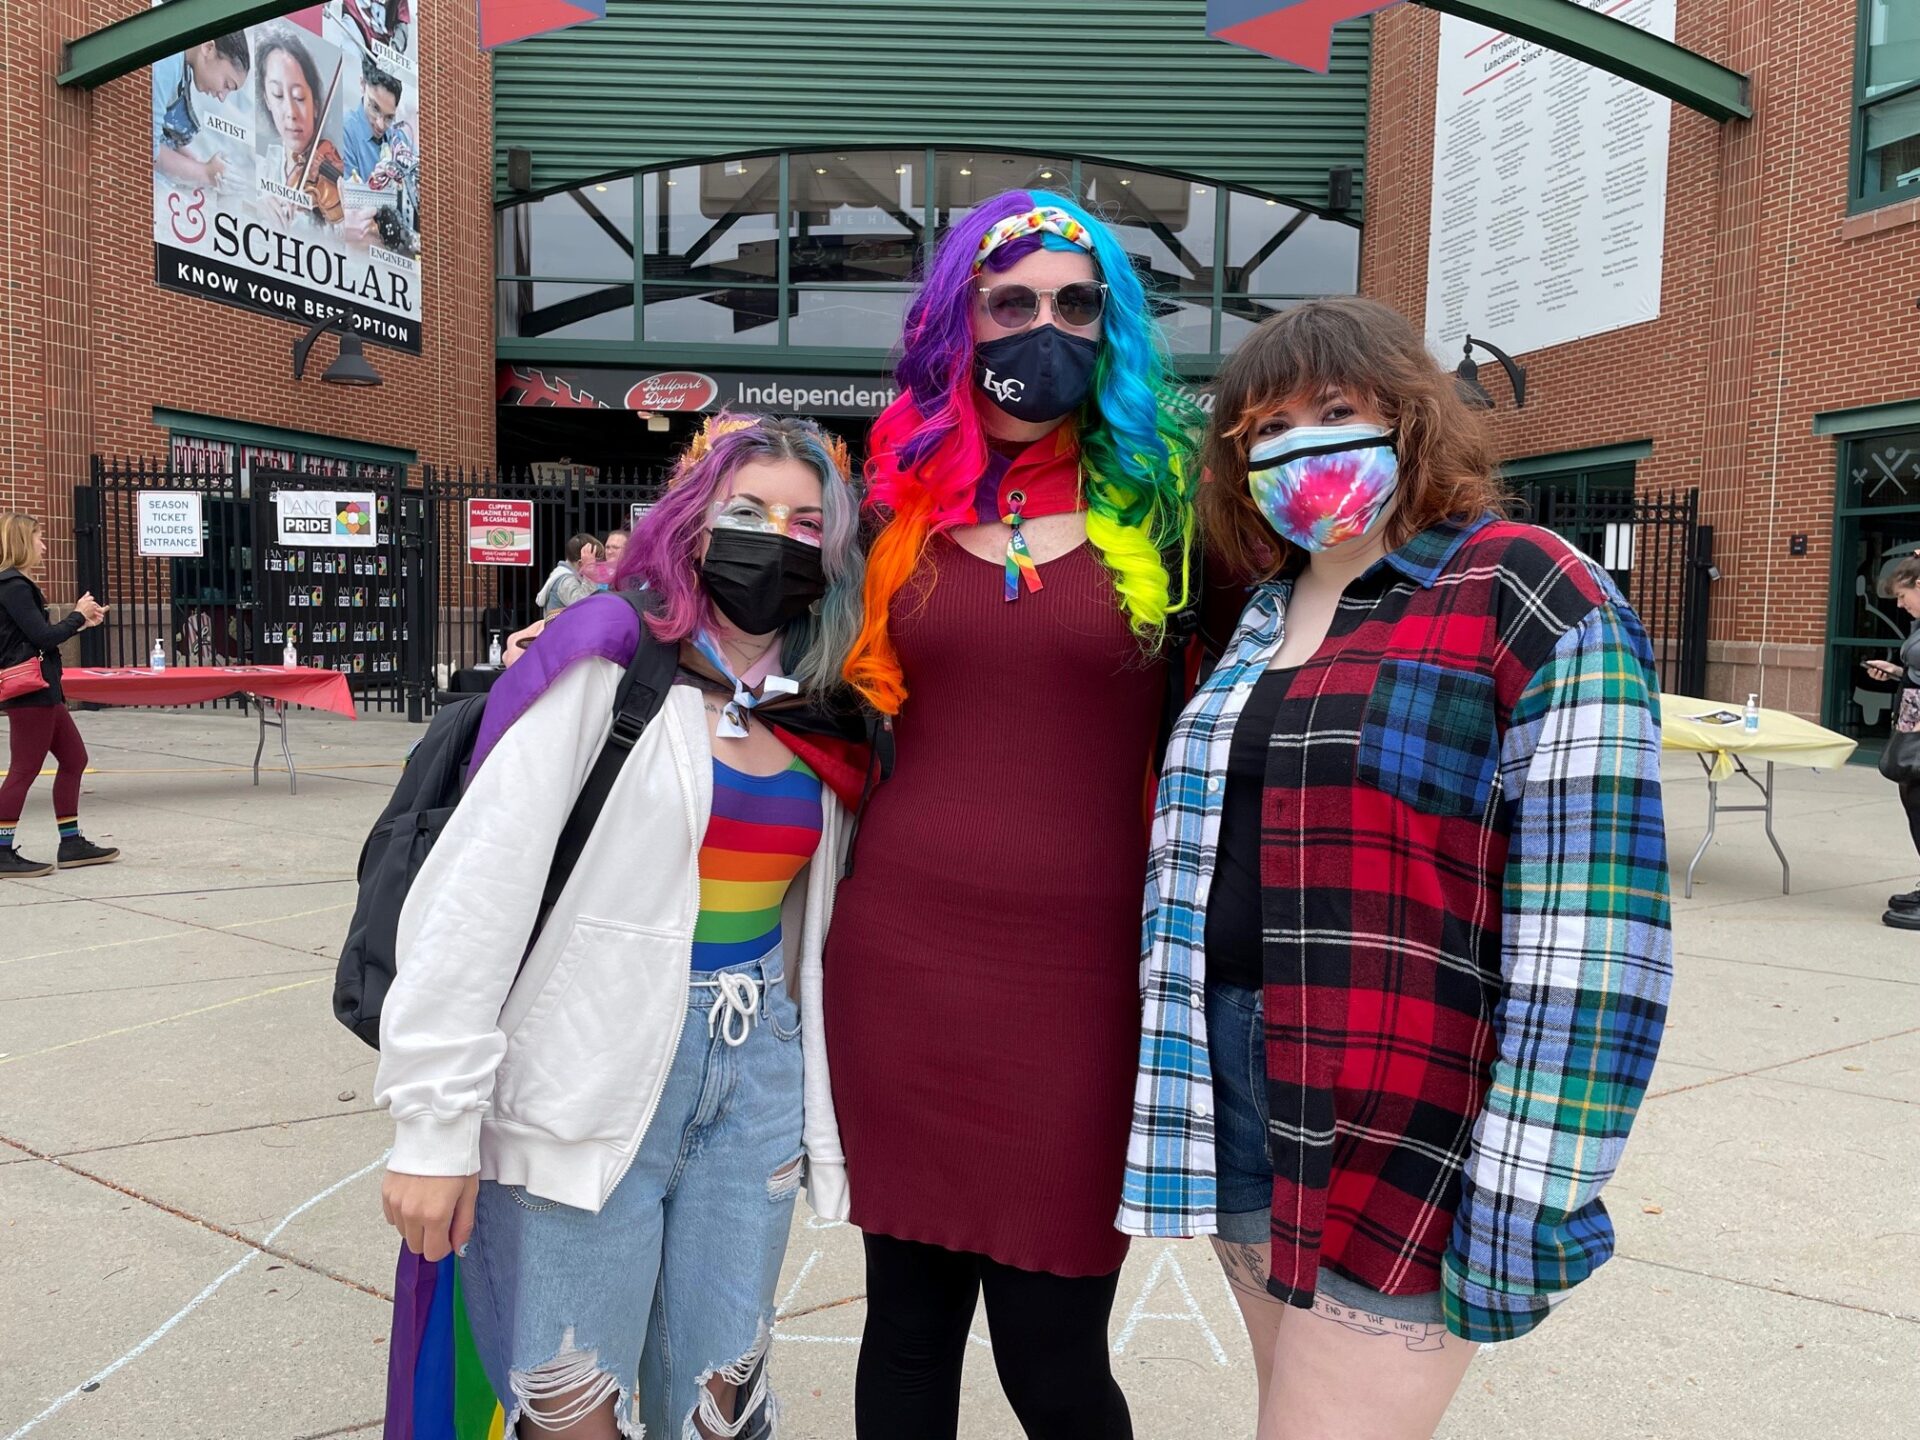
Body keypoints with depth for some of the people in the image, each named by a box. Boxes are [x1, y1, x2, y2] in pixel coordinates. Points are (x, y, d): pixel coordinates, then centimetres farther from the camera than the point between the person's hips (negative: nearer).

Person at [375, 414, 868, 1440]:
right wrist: (433, 1123, -16)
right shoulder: (609, 664, -10)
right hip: (593, 1080, -4)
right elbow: (475, 892, -15)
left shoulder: (820, 718, 6)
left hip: (758, 1077, 5)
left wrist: (817, 1114, 14)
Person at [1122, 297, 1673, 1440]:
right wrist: (1179, 1081, 18)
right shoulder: (1265, 617, 12)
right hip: (1239, 1095, 7)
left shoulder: (1536, 602, -11)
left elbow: (1587, 931, -17)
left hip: (1404, 1134, -7)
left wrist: (1524, 1192, -20)